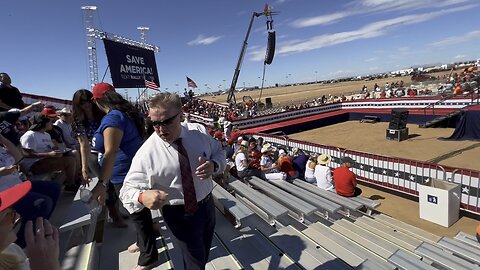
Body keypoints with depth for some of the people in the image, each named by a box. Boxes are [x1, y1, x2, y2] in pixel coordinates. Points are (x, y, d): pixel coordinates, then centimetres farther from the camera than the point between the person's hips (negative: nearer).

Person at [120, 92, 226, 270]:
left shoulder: (198, 135, -13)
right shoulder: (146, 153, -22)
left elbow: (219, 152, 1)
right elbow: (128, 189, -17)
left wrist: (214, 165, -21)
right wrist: (142, 197, -41)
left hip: (207, 205, 4)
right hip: (179, 215, -4)